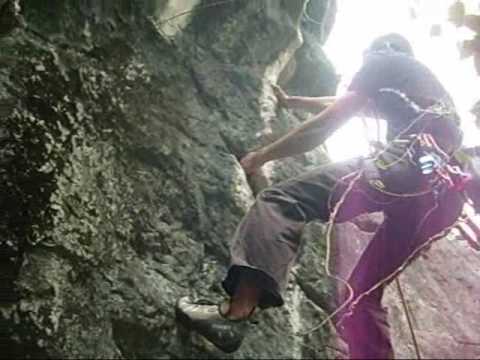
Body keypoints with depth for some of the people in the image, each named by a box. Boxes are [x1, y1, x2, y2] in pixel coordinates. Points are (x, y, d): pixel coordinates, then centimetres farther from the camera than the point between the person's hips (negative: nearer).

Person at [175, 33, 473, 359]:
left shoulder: (383, 61, 18)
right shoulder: (424, 81, 41)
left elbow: (325, 126, 9)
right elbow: (341, 104, 53)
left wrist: (263, 155, 17)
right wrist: (291, 101, 65)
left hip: (411, 163, -8)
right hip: (446, 193, 9)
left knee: (281, 202, -12)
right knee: (363, 293, 14)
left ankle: (236, 314, -30)